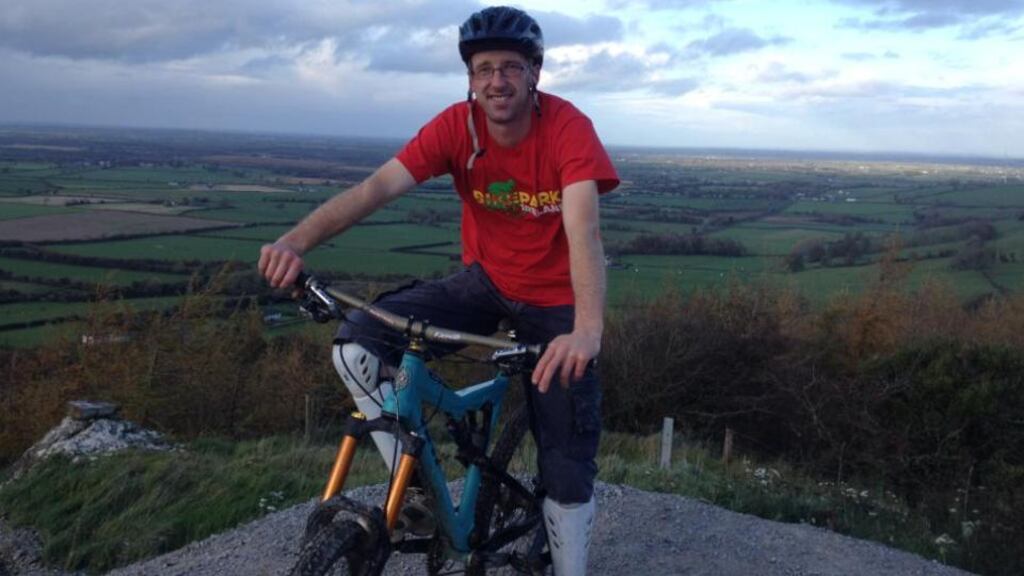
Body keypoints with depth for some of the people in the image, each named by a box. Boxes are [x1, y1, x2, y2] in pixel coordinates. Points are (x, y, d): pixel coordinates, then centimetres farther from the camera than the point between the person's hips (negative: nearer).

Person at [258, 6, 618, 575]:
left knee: (568, 459, -2)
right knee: (359, 343, -19)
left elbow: (582, 230, -36)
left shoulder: (569, 128, -22)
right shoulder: (456, 126, -14)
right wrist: (296, 240, -42)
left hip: (553, 298, -2)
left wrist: (587, 329, -53)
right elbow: (373, 188, -25)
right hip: (483, 280, 3)